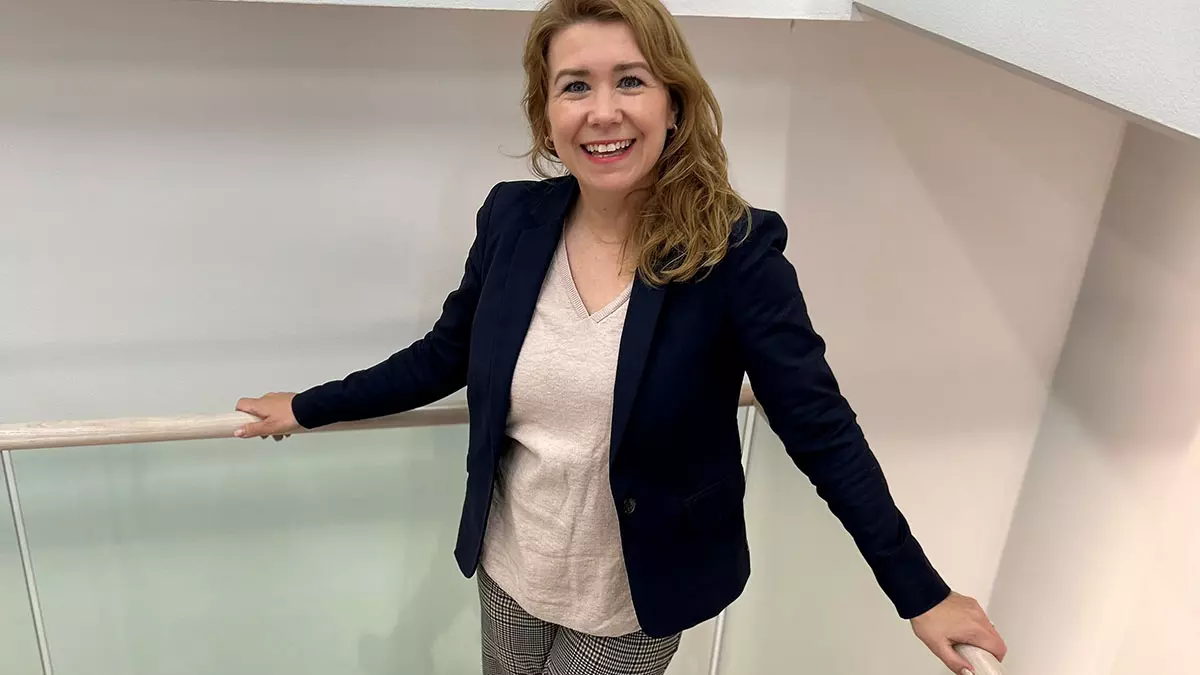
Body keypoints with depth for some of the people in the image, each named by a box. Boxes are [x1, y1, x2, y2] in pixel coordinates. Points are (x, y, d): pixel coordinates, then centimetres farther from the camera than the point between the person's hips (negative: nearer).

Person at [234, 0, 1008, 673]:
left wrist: (921, 594, -13)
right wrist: (308, 408, 9)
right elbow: (443, 357, 3)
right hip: (511, 567, 4)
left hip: (636, 596, -3)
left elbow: (822, 432, -16)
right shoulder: (513, 219, -11)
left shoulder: (736, 251, -22)